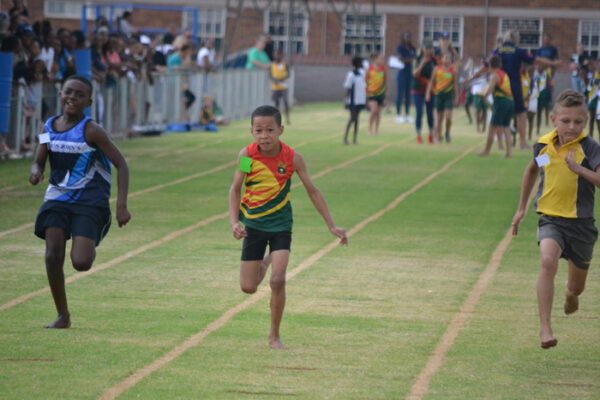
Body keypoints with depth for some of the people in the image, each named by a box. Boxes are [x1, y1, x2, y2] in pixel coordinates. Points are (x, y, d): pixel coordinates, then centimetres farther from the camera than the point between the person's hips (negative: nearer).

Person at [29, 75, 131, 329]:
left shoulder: (90, 131, -11)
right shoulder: (50, 127, 6)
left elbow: (121, 164, -10)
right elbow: (39, 161, 12)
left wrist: (122, 206, -17)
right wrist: (36, 172, -15)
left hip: (90, 203, -4)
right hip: (57, 200, 4)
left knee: (81, 262, -18)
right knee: (53, 256, -14)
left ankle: (88, 247, 21)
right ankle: (63, 316, 0)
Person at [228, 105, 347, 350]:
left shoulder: (292, 158, -13)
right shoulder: (247, 155, -13)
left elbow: (312, 191, -3)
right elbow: (235, 189, -1)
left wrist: (332, 226, -2)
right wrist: (234, 222, -14)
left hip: (280, 225, -1)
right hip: (253, 224, 1)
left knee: (278, 280, -16)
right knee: (248, 287, 2)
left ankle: (275, 336, 1)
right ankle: (264, 263, 39)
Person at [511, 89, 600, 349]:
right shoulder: (543, 145, -1)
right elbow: (532, 170, 22)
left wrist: (579, 169, -38)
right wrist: (522, 207, 25)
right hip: (551, 218, 1)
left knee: (576, 286, 15)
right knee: (548, 261, -30)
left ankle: (570, 293, 57)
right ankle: (545, 328, -27)